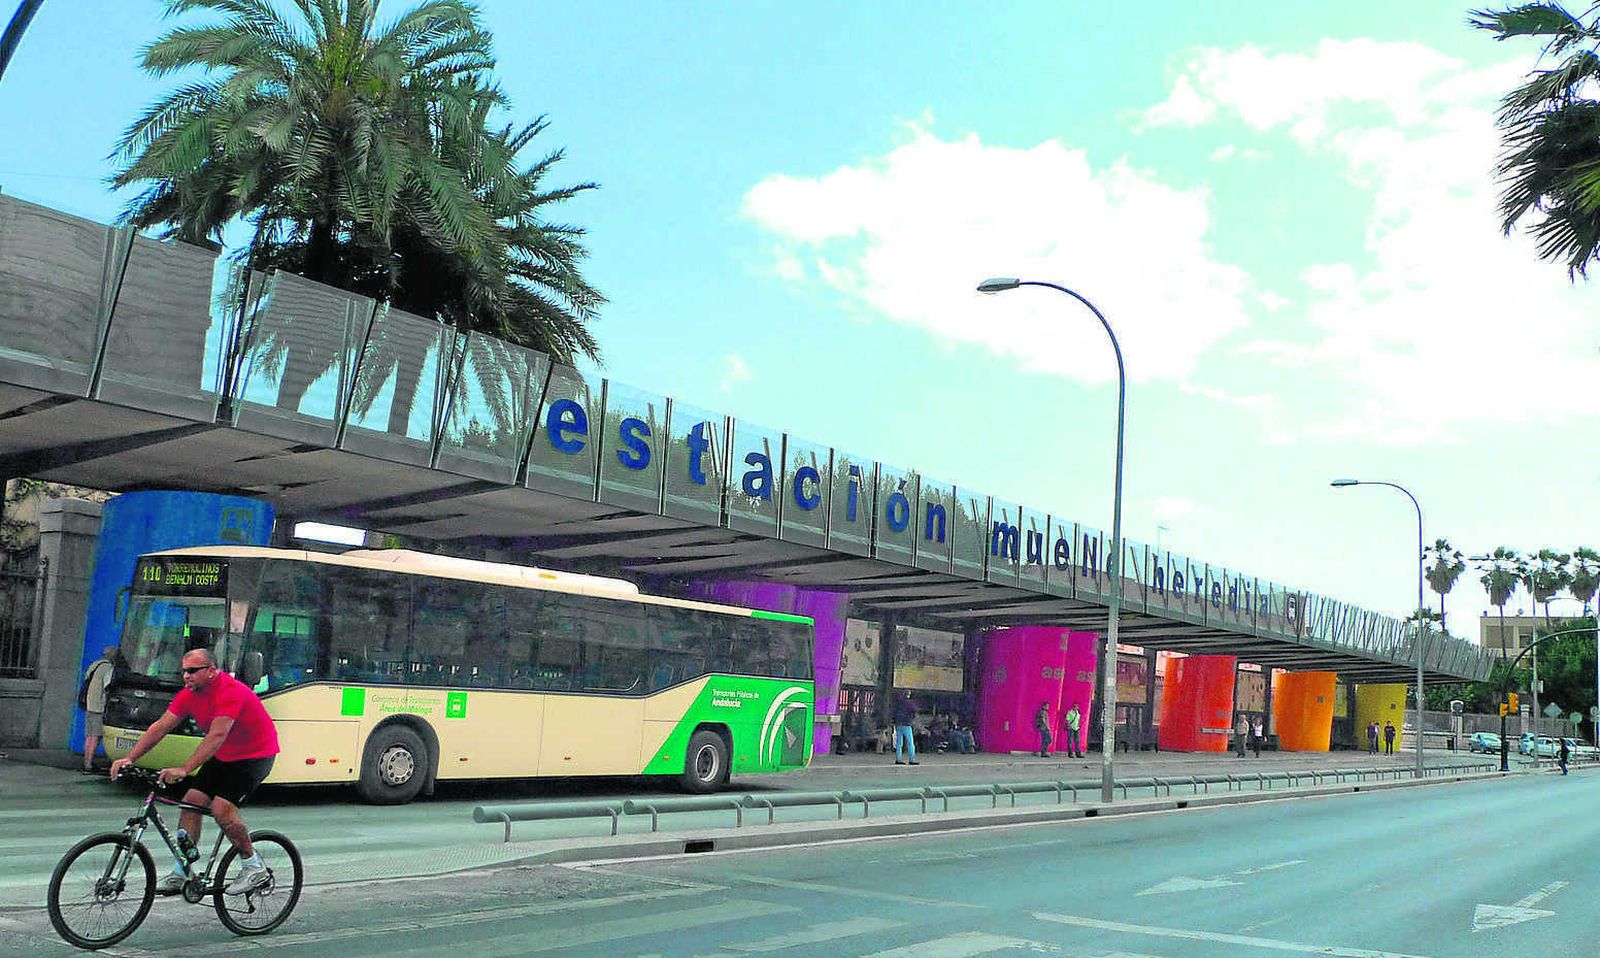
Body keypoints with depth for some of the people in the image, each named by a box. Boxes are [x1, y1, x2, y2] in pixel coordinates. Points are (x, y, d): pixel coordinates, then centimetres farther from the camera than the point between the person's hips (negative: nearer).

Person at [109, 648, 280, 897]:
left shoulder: (230, 692, -28)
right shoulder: (190, 694, -3)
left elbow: (217, 736, -37)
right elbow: (160, 726, -3)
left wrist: (184, 769, -44)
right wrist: (130, 759, -14)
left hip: (254, 755, -8)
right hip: (223, 756, 8)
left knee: (221, 808, -20)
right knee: (191, 801, -2)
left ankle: (254, 868, -5)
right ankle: (180, 873, 7)